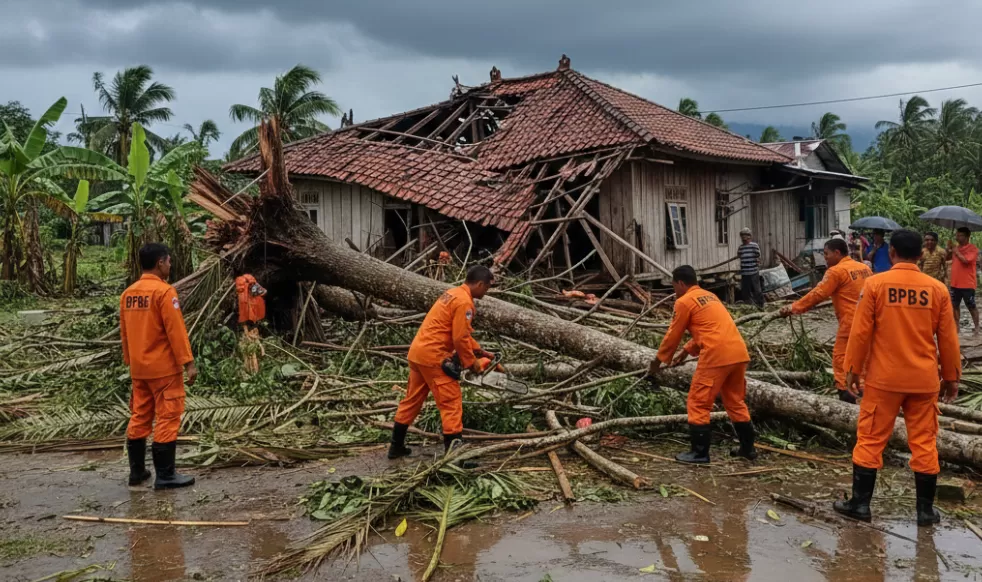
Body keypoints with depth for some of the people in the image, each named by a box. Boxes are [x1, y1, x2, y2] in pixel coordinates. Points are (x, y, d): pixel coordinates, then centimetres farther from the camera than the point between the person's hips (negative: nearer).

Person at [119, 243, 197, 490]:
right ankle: (165, 475, 0)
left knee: (139, 418, 14)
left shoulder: (128, 293, 9)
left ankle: (137, 471, 21)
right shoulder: (164, 292, -15)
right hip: (164, 367, -8)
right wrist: (188, 362, -15)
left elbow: (124, 332, 15)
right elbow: (176, 331, -18)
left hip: (139, 368, 8)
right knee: (167, 419, -2)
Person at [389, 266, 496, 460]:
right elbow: (460, 338, -18)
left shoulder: (453, 293, 16)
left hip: (417, 351, 10)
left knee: (412, 399, 18)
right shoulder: (464, 302, -15)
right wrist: (471, 362, -5)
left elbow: (460, 332, 22)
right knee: (451, 402, -5)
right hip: (433, 356, -10)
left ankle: (396, 446, 27)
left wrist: (480, 351, 20)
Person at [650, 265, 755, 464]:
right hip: (739, 352, 8)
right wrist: (686, 352, 33)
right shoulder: (709, 296, 24)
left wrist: (658, 362, 17)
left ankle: (700, 452, 5)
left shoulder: (684, 301, -1)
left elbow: (672, 336, 5)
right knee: (735, 402, 20)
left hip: (717, 356, -8)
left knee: (698, 404, 3)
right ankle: (748, 448, 27)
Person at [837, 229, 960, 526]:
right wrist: (951, 376, 15)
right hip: (924, 380, 2)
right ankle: (926, 509, 17)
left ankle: (860, 503, 11)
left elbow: (860, 332, -7)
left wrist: (852, 370, 3)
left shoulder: (875, 284, -8)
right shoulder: (937, 288, -1)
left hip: (884, 378, -2)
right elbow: (948, 337, 4)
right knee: (924, 443, 10)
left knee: (870, 439, 7)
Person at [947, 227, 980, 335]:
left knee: (971, 306, 1)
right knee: (955, 305, 10)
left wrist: (956, 251, -14)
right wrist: (949, 249, 1)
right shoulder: (956, 248, 10)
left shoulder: (973, 249, -11)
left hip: (968, 284, -7)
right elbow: (947, 258, 18)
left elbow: (966, 260, -25)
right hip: (955, 283, 7)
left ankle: (977, 328, 9)